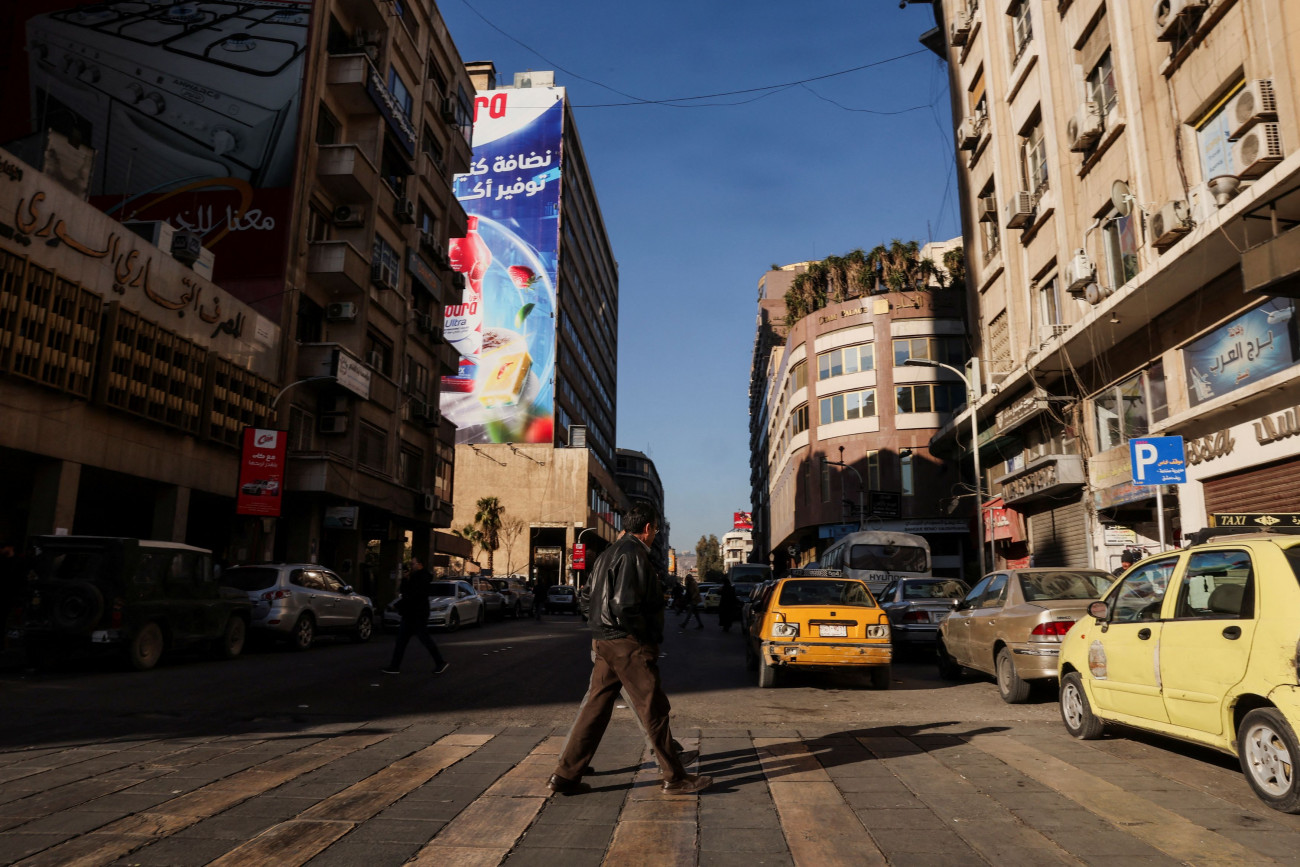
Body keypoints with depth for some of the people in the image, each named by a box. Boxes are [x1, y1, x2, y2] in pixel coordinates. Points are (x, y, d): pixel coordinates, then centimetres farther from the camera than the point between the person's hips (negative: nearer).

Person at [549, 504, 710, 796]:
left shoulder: (607, 554, 17)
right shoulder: (634, 553, -14)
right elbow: (624, 605, -22)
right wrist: (645, 634, -11)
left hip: (605, 643, 10)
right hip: (629, 644, -9)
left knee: (595, 709, 11)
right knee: (655, 711, 1)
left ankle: (565, 776, 13)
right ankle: (675, 778, 11)